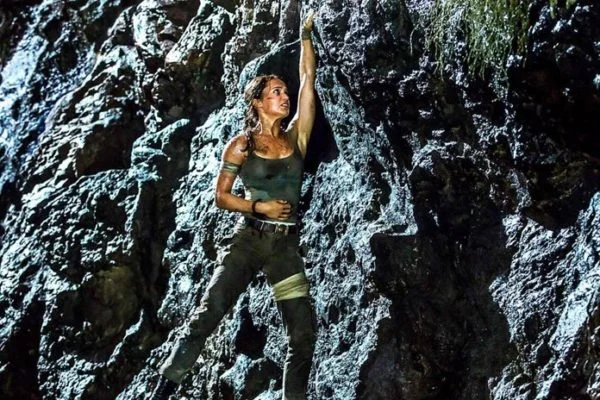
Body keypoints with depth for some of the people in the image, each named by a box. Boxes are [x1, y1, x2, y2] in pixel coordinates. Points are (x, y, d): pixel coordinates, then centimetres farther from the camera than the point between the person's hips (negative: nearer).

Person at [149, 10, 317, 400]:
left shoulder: (296, 138, 7)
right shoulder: (241, 145, 0)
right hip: (249, 239, -3)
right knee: (207, 315, -9)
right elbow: (221, 195, 2)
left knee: (304, 333, -2)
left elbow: (308, 81, 6)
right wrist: (258, 207, -12)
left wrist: (306, 36, 9)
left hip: (287, 245, 3)